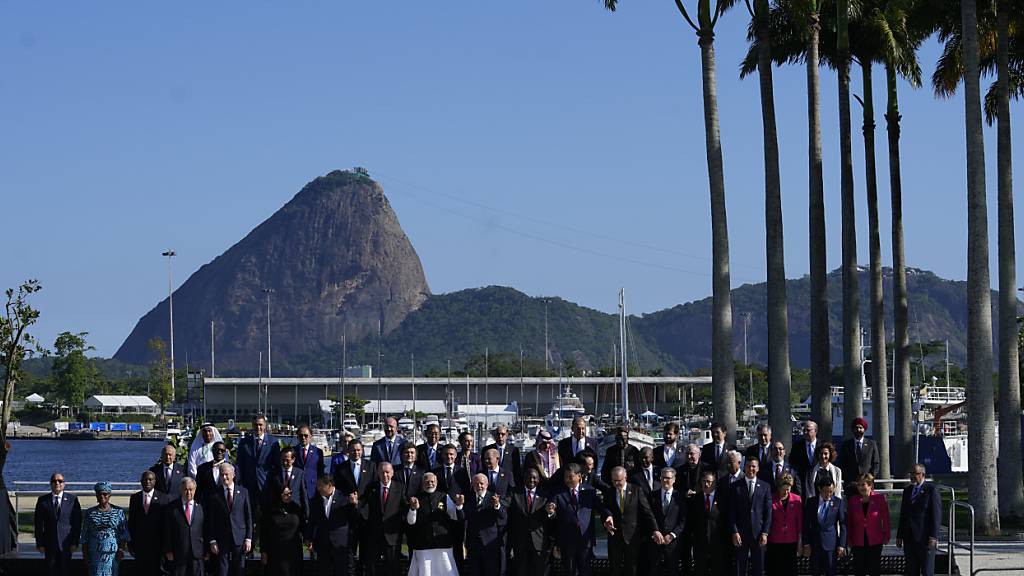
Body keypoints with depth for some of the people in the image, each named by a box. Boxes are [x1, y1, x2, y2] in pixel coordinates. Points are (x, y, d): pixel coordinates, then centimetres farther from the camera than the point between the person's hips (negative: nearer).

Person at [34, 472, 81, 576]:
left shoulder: (72, 500, 2)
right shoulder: (43, 500, 4)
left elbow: (77, 522, 1)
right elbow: (38, 524, 3)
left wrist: (75, 542, -6)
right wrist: (40, 543, -3)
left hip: (66, 543, -1)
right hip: (49, 543, 1)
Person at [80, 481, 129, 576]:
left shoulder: (118, 512, 4)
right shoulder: (90, 513, 7)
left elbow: (124, 534, 2)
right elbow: (84, 536, 8)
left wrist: (121, 549, -9)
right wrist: (85, 554, 3)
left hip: (112, 553, -1)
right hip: (94, 553, 1)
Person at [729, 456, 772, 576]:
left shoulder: (765, 487, 7)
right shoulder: (736, 486, 5)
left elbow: (768, 511, 5)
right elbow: (732, 512, 2)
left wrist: (765, 533, -3)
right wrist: (734, 532, -7)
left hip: (759, 533, 1)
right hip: (741, 534, -1)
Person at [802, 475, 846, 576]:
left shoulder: (838, 503, -1)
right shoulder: (811, 502, 4)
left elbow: (843, 525, 0)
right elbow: (806, 524, 6)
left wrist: (842, 545, -5)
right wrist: (806, 543, 1)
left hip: (831, 544, -2)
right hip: (814, 544, 2)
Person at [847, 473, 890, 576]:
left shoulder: (879, 498, -5)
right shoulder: (853, 500, 2)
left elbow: (885, 519, 1)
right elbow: (849, 521, 7)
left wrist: (886, 537, 0)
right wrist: (849, 539, 6)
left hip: (875, 541, -2)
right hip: (858, 541, 2)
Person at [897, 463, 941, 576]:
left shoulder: (931, 490, -6)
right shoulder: (907, 490, 15)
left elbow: (936, 514, -10)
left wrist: (933, 537, -16)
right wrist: (899, 536, 12)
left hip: (925, 537, -6)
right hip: (909, 537, 6)